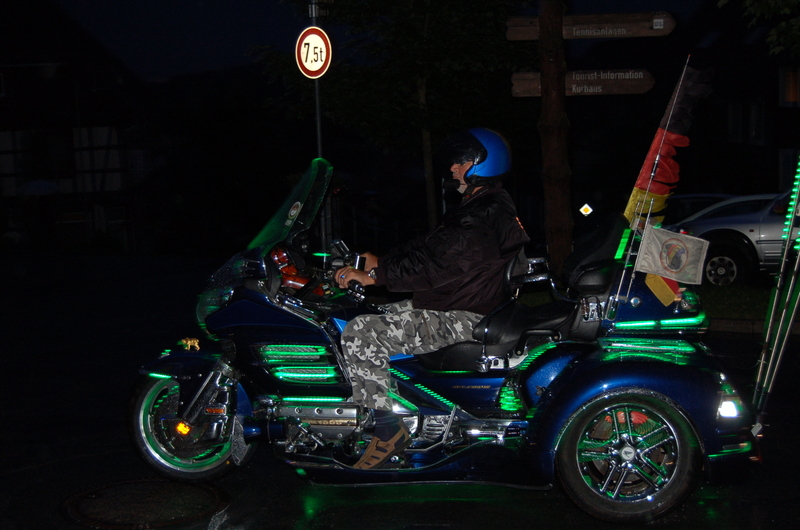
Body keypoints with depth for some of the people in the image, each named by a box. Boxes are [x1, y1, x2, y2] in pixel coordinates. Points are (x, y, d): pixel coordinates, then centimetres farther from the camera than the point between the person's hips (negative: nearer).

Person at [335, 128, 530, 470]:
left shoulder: (483, 218, -21)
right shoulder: (486, 206, 16)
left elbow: (433, 266, -28)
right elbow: (428, 249, 15)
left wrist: (376, 273, -21)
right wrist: (380, 262, 4)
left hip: (459, 319, -12)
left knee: (359, 335, -20)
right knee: (370, 316, 18)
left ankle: (389, 429, -14)